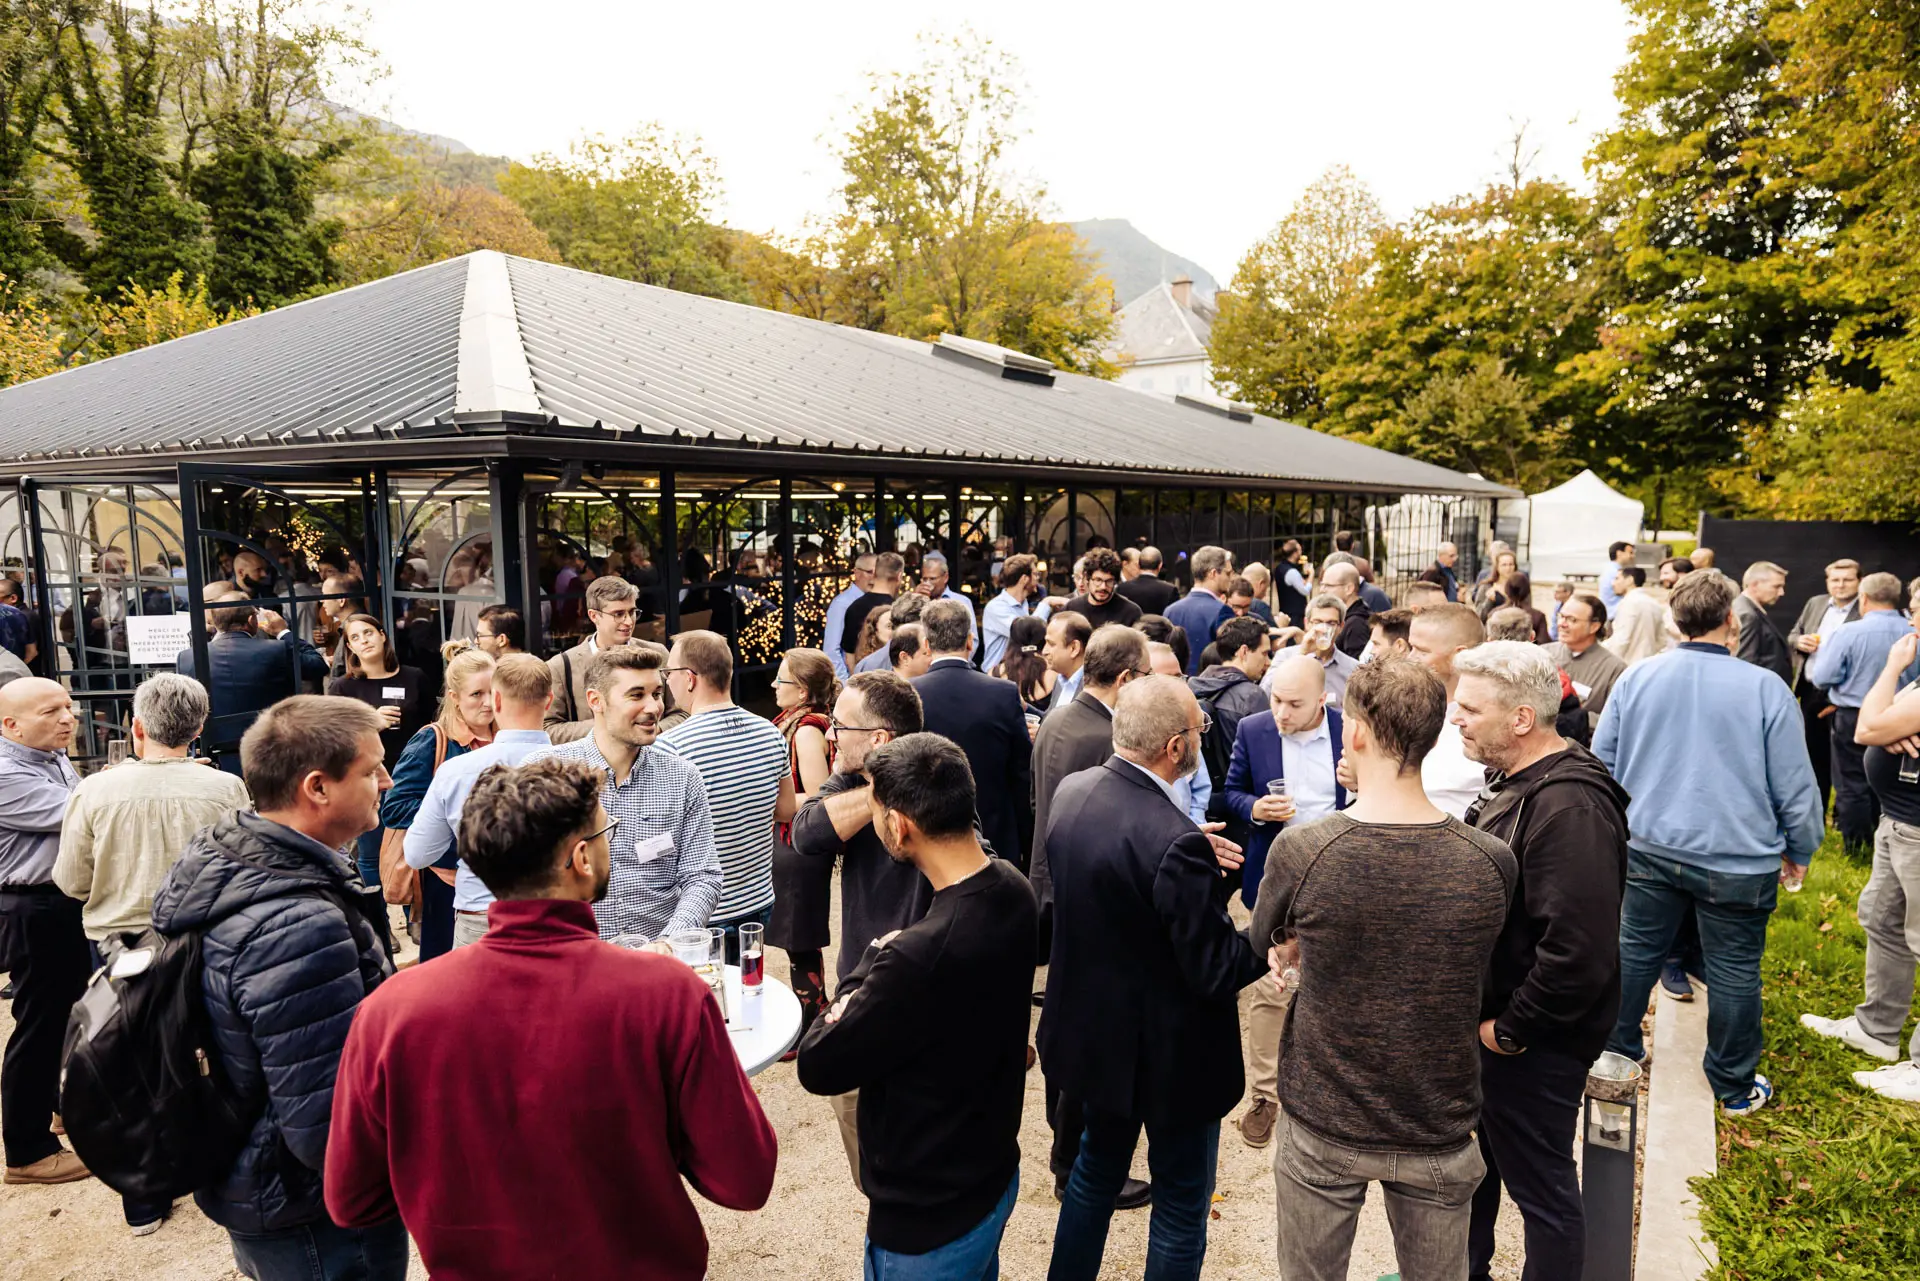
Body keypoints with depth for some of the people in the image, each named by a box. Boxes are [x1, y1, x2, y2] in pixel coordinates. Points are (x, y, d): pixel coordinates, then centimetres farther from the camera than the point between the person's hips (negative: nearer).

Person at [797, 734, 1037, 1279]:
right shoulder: (1012, 888, -11)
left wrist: (870, 963, -13)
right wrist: (888, 966, -12)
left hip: (927, 1216, -7)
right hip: (995, 1172, 7)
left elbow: (818, 1065, -24)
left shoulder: (920, 956, -38)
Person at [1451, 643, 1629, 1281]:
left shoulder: (1570, 808, -28)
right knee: (1470, 1162, 25)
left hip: (1533, 1046, -10)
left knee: (1542, 1190, 11)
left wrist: (1510, 1031, -20)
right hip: (1487, 1020, 10)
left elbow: (1578, 951, -32)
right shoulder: (1513, 781, 4)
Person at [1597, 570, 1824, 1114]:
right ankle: (1735, 1086, 26)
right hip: (1737, 859, -3)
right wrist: (1800, 850, 9)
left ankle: (1616, 1046, 31)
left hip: (1648, 846, 3)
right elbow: (1794, 784, -6)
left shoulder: (1637, 676, -4)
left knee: (1637, 949, 16)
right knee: (1735, 970, 11)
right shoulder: (1764, 688, -13)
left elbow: (1601, 759, 5)